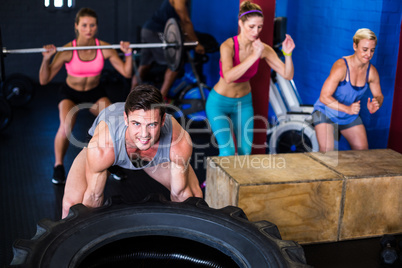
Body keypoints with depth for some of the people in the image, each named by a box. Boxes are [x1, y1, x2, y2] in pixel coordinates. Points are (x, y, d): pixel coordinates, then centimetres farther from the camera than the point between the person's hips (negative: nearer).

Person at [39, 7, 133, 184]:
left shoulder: (104, 48, -19)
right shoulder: (67, 50, -25)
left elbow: (127, 73, -14)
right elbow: (44, 80, -24)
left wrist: (128, 54, -28)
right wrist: (46, 59, -38)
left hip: (95, 92, 2)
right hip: (70, 93, -2)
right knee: (66, 126, -31)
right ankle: (58, 166, -5)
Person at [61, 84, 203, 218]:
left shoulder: (179, 143, -41)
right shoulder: (101, 148, -45)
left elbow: (180, 193, -22)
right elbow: (93, 196, -25)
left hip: (157, 154, 2)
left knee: (194, 195, -7)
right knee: (72, 202, -20)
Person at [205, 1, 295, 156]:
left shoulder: (263, 49, -14)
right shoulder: (228, 46, -27)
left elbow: (287, 75, -15)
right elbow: (228, 77, -44)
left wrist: (287, 54, -32)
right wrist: (254, 56, -47)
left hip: (244, 102, 4)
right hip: (219, 102, -4)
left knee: (245, 151, 8)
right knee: (228, 152, -12)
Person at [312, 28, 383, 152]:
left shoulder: (371, 71, -8)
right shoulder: (341, 66, -27)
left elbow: (378, 95, 6)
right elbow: (324, 97, -29)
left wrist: (376, 104, -20)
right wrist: (347, 109, -41)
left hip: (351, 117, 6)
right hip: (326, 113, -6)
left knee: (363, 151, 6)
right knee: (327, 152, -18)